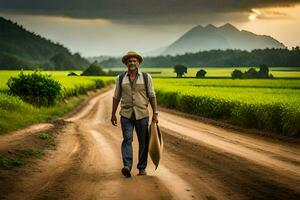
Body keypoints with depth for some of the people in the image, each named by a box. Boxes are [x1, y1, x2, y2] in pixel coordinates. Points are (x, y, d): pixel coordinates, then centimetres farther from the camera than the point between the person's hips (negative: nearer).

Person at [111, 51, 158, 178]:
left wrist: (155, 113, -4)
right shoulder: (120, 78, 6)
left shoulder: (146, 77, 1)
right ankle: (127, 167, -27)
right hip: (126, 115, 0)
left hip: (142, 115, 0)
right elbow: (116, 97, 10)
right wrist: (113, 114, 7)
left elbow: (152, 96, 2)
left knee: (143, 142, 4)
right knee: (127, 139, -15)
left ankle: (142, 167, 18)